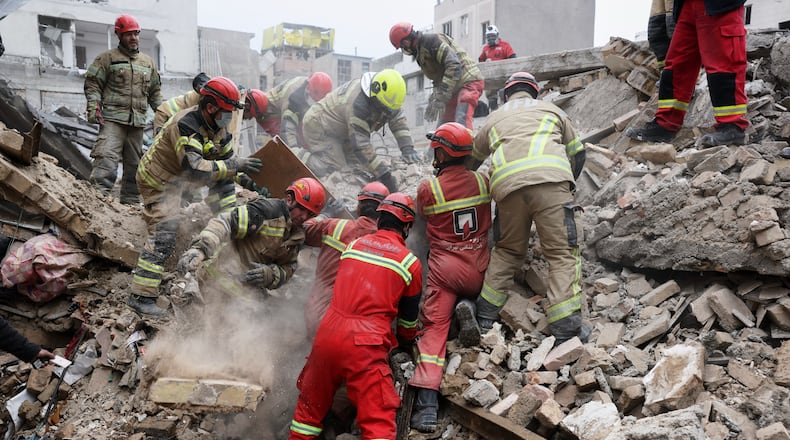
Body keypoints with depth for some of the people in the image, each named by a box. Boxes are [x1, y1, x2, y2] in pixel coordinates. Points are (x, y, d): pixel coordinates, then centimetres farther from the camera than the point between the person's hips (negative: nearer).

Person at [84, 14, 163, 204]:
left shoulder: (148, 62, 19)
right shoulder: (107, 58, 4)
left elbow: (155, 91, 24)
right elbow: (92, 83, 1)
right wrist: (94, 107, -11)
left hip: (137, 121, 5)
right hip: (113, 119, -5)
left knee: (134, 163, 9)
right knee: (107, 157, -19)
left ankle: (130, 201, 18)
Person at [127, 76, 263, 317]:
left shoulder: (216, 127, -2)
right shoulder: (186, 126, -30)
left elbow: (226, 158, 3)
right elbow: (195, 169, -39)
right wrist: (235, 165, -37)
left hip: (179, 178, 9)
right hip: (158, 181, -8)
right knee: (163, 237, -17)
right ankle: (141, 296, -13)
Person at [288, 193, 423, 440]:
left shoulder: (354, 244, 13)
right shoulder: (410, 263, 3)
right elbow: (409, 316, 15)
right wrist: (408, 339, 36)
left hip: (327, 333, 5)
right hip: (365, 345, -5)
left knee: (310, 406, 22)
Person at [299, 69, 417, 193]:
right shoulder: (358, 103, -39)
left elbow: (398, 120, -6)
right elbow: (361, 145, -39)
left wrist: (407, 148, -19)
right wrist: (383, 174, -39)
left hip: (340, 130, 9)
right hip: (318, 126, -9)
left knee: (356, 161, 3)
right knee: (334, 166, -22)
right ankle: (298, 159, -3)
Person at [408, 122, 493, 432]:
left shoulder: (427, 188, -9)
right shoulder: (483, 182, 0)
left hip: (443, 268, -3)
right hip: (478, 269, 3)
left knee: (434, 328, -3)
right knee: (467, 293, 35)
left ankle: (427, 405, -17)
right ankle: (466, 307, -2)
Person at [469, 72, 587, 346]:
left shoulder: (494, 118, 32)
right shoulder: (550, 109, 29)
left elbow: (471, 159, 43)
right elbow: (577, 153, 30)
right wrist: (566, 186, 44)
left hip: (507, 187, 2)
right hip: (551, 180, -2)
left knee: (508, 250, 21)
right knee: (562, 254, 0)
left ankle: (484, 316, 17)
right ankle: (566, 331, -10)